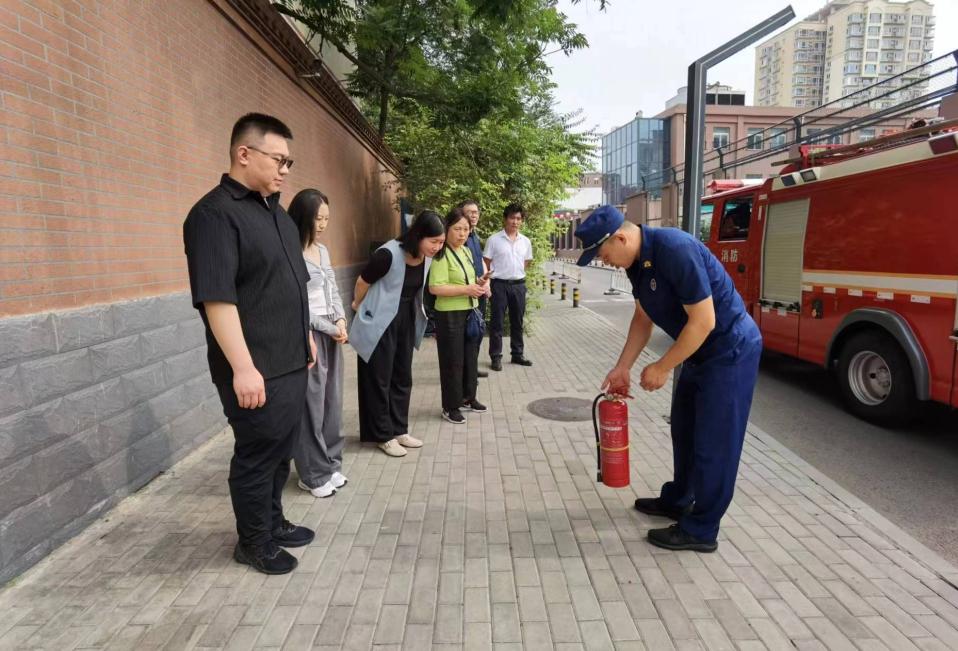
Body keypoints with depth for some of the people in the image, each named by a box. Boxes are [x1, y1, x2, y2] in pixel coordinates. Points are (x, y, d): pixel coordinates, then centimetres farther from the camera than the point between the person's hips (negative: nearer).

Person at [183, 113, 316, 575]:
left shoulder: (276, 213, 14)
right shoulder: (214, 213, -15)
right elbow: (216, 297, -22)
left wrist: (306, 339, 22)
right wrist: (243, 367, -26)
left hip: (291, 362, 9)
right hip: (256, 370, -8)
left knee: (281, 449, 18)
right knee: (257, 454, 5)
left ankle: (273, 522, 36)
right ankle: (253, 543, 24)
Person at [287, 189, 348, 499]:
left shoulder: (323, 250, 12)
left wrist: (341, 319, -2)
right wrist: (330, 328, -11)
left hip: (332, 334, 8)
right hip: (308, 336, -8)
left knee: (332, 402, 12)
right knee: (311, 405, 1)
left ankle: (330, 465, 26)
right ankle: (314, 475, 14)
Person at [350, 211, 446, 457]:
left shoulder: (427, 257, -7)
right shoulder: (389, 254, -27)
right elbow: (362, 282, -11)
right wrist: (358, 306, 6)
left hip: (407, 320, 7)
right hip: (380, 322, -7)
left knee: (402, 377, 13)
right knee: (380, 379, 4)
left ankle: (399, 430, 26)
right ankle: (383, 436, 17)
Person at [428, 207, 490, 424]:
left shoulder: (467, 251, 11)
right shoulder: (442, 254, -16)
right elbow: (435, 288, -25)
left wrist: (479, 283, 3)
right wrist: (466, 289, -25)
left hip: (471, 312, 9)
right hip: (450, 315, -9)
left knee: (470, 357, 17)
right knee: (452, 361, 1)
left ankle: (468, 398, 34)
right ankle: (450, 407, 14)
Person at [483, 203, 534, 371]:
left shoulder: (526, 241, 7)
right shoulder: (494, 240, -5)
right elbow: (486, 264, -2)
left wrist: (516, 273, 9)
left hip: (519, 285, 4)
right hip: (500, 285, -4)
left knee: (517, 322, 12)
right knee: (497, 322, 1)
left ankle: (517, 354, 23)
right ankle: (496, 357, 9)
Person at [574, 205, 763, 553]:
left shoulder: (676, 250, -29)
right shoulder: (636, 261, -1)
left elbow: (703, 321, -27)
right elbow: (643, 318, 10)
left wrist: (662, 367, -18)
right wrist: (622, 368, 7)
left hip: (731, 350, -9)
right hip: (700, 350, 9)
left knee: (713, 441, 0)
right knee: (685, 429, 20)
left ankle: (700, 530, 14)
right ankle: (677, 500, 38)